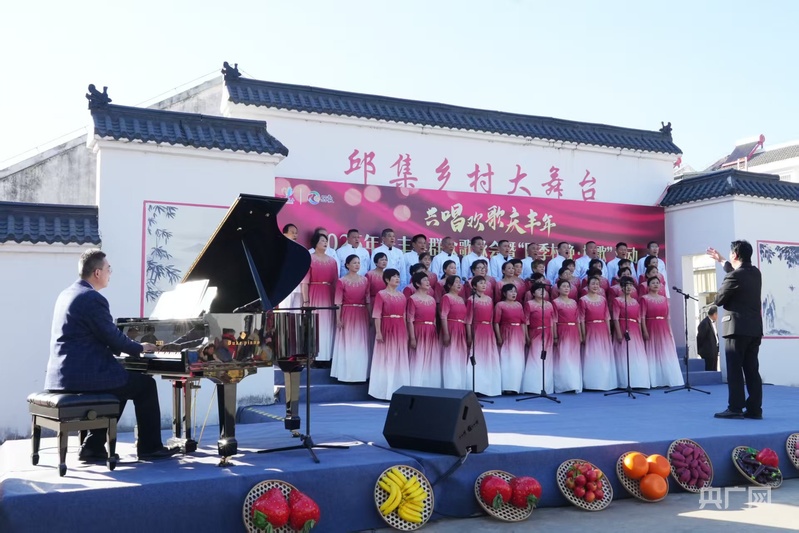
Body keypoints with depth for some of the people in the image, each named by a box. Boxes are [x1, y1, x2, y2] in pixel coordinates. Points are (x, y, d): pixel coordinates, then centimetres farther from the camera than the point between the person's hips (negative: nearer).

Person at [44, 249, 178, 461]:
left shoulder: (68, 293, 15)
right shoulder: (93, 298, -15)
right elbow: (113, 337, -12)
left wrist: (132, 347, 23)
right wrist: (140, 348, 6)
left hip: (65, 373, 9)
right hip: (82, 375, -9)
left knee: (121, 381, 25)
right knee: (145, 384, 5)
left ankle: (94, 446, 20)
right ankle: (150, 447, 14)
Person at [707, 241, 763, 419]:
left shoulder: (734, 277, -15)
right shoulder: (755, 273, 9)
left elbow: (718, 300, -7)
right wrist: (721, 260, 41)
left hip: (737, 328, -7)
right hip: (754, 328, 7)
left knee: (735, 370, -3)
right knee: (752, 370, 7)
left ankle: (735, 408, -4)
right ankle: (755, 409, 7)